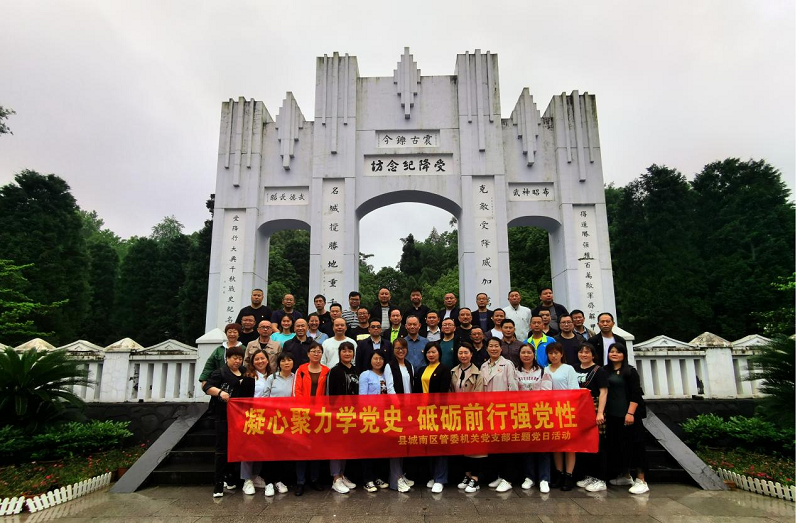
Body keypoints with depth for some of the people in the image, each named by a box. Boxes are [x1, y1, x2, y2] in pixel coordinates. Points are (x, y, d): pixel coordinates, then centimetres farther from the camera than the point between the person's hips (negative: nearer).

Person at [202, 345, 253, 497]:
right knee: (221, 449, -5)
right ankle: (218, 484, -1)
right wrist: (220, 391, -32)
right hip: (222, 416, -6)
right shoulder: (220, 373, -2)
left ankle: (229, 478, 25)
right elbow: (207, 387, -16)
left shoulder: (246, 377, 16)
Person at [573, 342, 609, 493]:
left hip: (594, 411, -5)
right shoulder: (574, 369, 13)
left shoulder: (598, 370, -3)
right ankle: (589, 475, 22)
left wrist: (600, 412, -15)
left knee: (597, 444, -3)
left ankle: (600, 479, 6)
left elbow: (603, 392, -8)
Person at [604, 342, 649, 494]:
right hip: (612, 415, 6)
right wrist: (603, 412, 11)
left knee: (634, 445, -3)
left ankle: (641, 481, 3)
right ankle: (625, 476, 28)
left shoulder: (630, 371, -6)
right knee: (617, 445, 13)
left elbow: (635, 394, -12)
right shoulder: (606, 371, 11)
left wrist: (630, 413, -19)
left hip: (628, 414, -6)